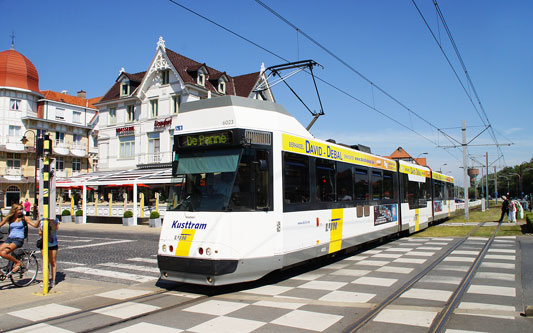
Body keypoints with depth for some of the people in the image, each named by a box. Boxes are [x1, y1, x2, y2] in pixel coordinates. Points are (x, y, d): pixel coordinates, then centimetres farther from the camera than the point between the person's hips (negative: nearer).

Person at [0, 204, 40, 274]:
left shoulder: (24, 218, 3)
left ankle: (18, 263, -4)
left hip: (19, 239, -4)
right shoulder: (9, 218, 11)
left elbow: (35, 225, -4)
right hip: (9, 239, 4)